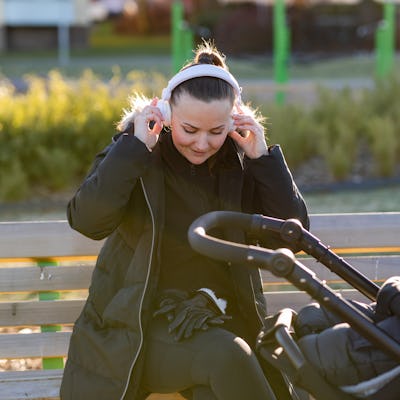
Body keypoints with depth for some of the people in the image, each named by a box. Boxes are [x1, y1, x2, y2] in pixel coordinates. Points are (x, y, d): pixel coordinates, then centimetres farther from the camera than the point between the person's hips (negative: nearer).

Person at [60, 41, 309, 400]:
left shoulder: (240, 161, 3)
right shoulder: (135, 149, -4)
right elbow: (87, 221, -20)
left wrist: (263, 158, -12)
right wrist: (135, 147, -23)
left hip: (219, 322, 3)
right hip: (137, 325, -3)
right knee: (225, 357, -31)